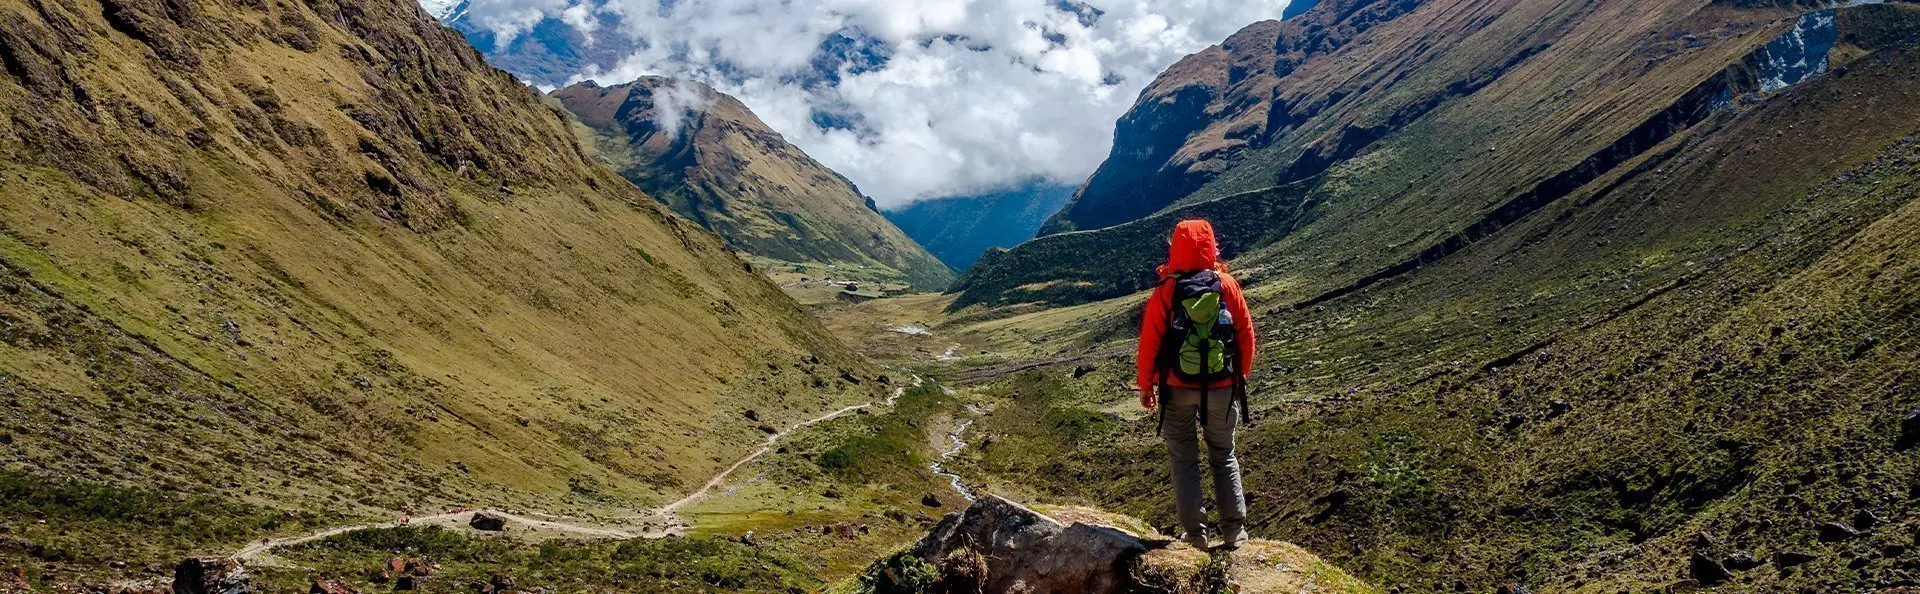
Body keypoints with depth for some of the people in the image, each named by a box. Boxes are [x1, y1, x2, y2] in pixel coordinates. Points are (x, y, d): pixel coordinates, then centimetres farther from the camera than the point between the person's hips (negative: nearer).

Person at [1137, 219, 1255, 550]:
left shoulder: (1165, 292, -9)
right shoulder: (1227, 285, -4)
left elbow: (1150, 341, -7)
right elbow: (1246, 333, 1)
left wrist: (1145, 385, 6)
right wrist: (1241, 377, 14)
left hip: (1178, 389, -1)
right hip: (1222, 388, 2)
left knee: (1184, 458, 11)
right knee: (1224, 456, 16)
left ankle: (1195, 532, 10)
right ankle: (1234, 530, 14)